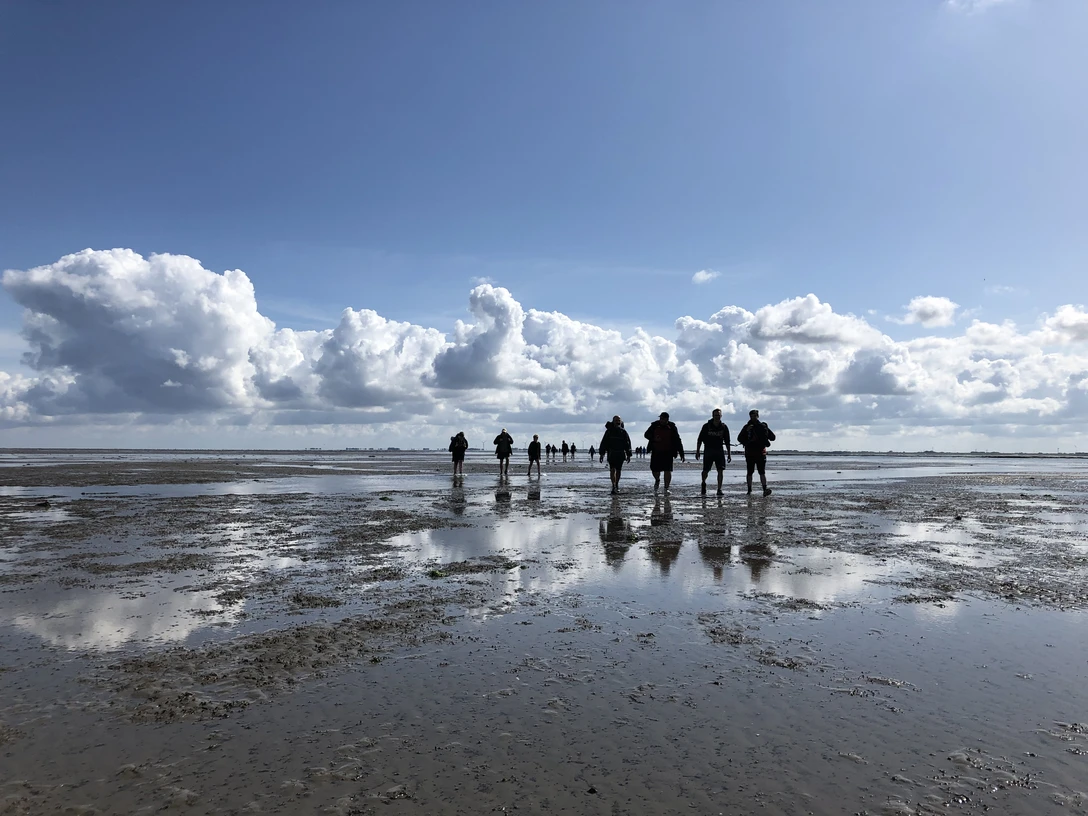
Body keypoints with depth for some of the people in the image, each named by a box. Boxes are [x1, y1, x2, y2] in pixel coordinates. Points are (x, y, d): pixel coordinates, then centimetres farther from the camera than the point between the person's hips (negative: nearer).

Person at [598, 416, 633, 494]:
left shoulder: (623, 432, 7)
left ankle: (616, 486, 23)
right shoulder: (609, 431, 4)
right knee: (612, 469, -14)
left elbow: (628, 443, 7)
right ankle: (614, 485, -22)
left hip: (620, 455, 2)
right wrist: (601, 454, -2)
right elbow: (603, 443, 4)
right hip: (611, 454, -2)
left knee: (618, 470, 9)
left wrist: (628, 455, 0)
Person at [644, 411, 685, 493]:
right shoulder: (655, 425, 0)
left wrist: (681, 454, -2)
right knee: (654, 470, 3)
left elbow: (678, 441, 0)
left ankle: (666, 488, 3)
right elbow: (646, 434, 7)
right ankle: (657, 480, 36)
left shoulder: (671, 427, -3)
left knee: (667, 470, -8)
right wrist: (654, 438, -15)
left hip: (668, 453, -1)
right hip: (656, 452, 2)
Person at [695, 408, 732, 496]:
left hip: (719, 451, 1)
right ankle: (703, 484, 29)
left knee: (720, 470, -7)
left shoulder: (724, 427, 2)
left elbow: (727, 442, 8)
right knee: (705, 470, 0)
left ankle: (719, 489, -2)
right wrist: (697, 451, -2)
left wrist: (729, 454, 5)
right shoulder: (706, 426, -3)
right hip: (708, 451, -1)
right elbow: (699, 440, 3)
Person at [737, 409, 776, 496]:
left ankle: (765, 489, -19)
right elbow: (739, 438, 0)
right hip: (750, 454, 1)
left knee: (762, 472, -10)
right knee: (750, 473, 7)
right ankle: (749, 490, 15)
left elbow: (773, 437, 7)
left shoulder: (763, 426, 7)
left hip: (761, 453, -1)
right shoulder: (747, 427, 7)